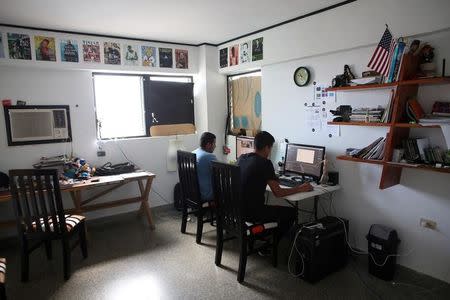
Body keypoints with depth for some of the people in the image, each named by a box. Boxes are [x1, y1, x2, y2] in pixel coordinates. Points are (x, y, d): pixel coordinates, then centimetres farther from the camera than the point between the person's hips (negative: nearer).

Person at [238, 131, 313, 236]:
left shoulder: (242, 158, 4)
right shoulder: (265, 163, -18)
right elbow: (278, 193, -16)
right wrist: (299, 189, -2)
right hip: (251, 213, -8)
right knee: (291, 212, 9)